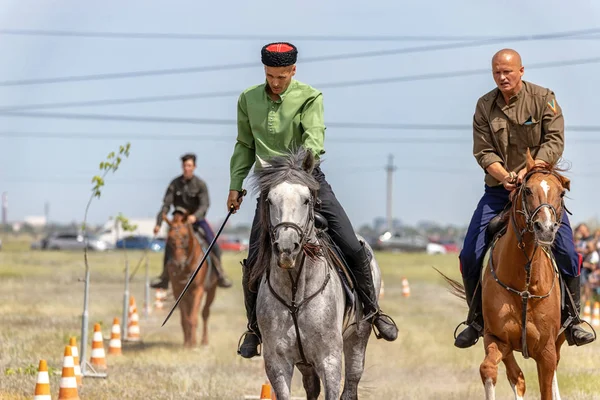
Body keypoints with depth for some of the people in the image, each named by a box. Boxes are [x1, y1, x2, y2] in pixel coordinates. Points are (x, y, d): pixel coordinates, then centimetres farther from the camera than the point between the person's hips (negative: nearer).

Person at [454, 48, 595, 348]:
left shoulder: (544, 99, -5)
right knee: (470, 255, -5)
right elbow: (483, 152, -5)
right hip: (498, 189, 2)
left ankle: (571, 320, 2)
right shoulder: (485, 106, 0)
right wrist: (506, 177, -24)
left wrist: (529, 171, -28)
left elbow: (554, 142, -13)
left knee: (566, 253, -13)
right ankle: (477, 320, 12)